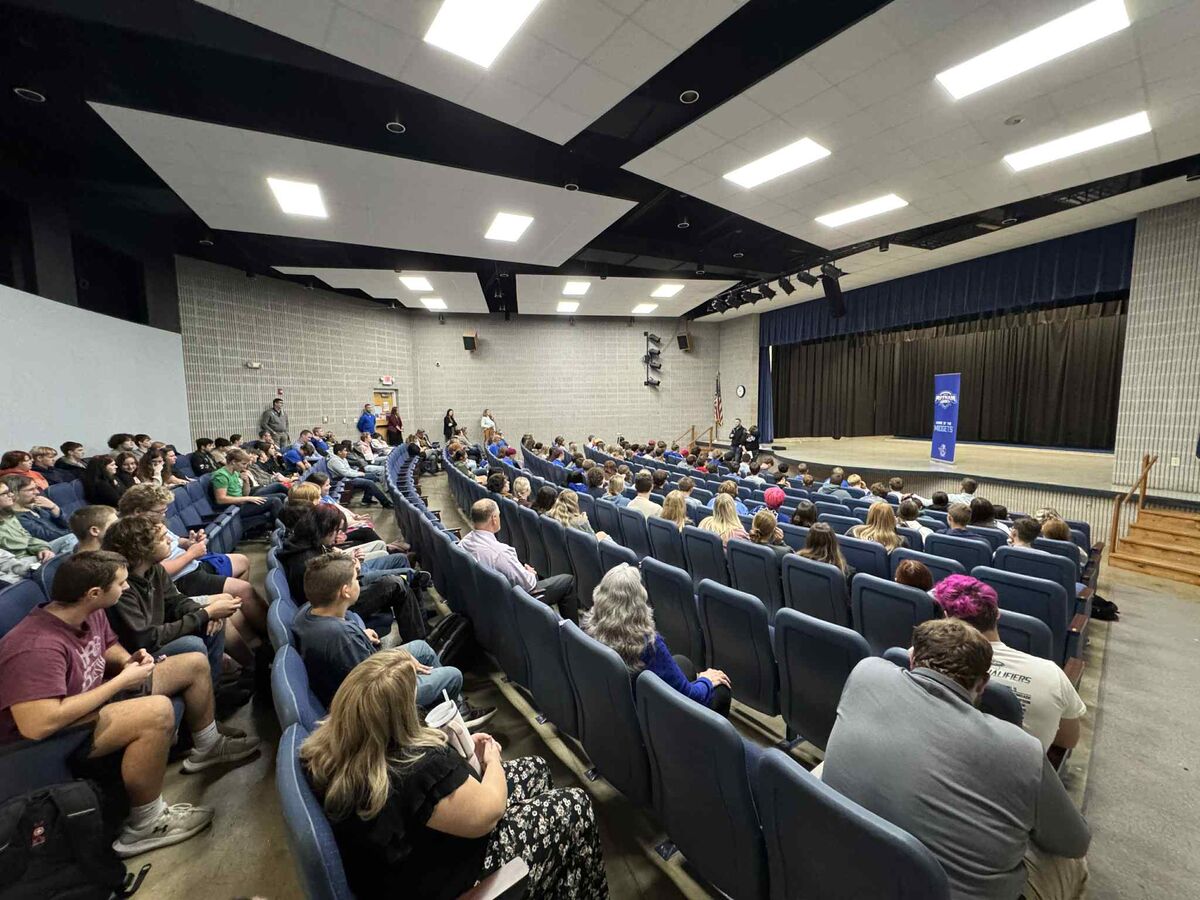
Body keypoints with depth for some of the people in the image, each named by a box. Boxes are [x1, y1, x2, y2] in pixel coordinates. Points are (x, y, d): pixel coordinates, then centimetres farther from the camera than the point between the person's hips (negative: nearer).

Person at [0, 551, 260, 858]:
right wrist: (120, 681, -28)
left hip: (94, 698, 9)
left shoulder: (90, 614, -6)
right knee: (158, 710, -36)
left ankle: (207, 748, 28)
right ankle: (144, 827, -13)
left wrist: (129, 661, -7)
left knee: (194, 663, 9)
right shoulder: (37, 647, -32)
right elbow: (37, 726, -37)